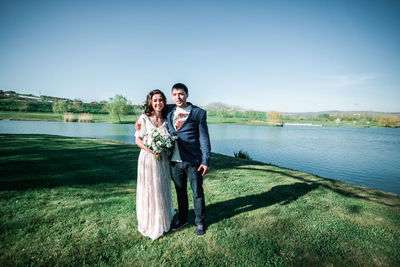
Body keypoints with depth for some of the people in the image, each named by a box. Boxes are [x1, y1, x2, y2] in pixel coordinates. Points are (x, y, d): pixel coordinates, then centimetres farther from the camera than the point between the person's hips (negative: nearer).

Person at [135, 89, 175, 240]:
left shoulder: (166, 120, 5)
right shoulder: (144, 118, -6)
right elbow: (138, 140, -5)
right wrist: (150, 150, -19)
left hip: (163, 159, 4)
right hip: (148, 159, -4)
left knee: (163, 189, 15)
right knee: (149, 190, 5)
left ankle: (163, 221, 35)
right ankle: (150, 224, 24)